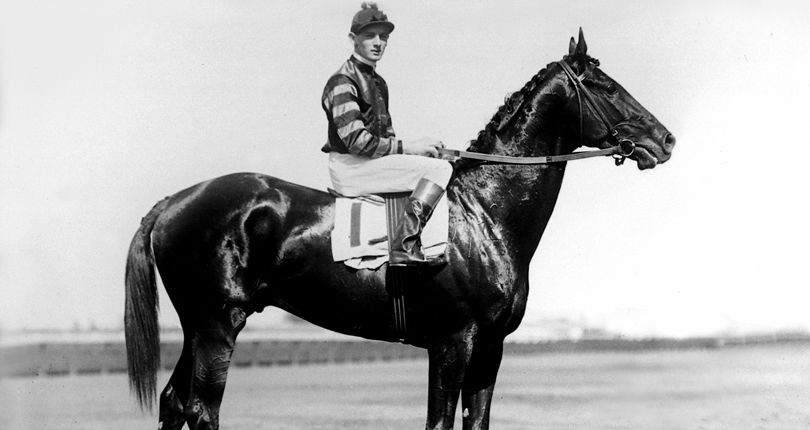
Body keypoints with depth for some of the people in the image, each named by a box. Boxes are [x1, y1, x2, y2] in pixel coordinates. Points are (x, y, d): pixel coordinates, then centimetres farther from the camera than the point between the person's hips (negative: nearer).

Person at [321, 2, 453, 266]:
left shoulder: (378, 82, 19)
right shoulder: (343, 82, -13)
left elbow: (385, 132, 25)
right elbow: (355, 140, -22)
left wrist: (418, 148, 6)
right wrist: (407, 148, -18)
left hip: (373, 162, 10)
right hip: (350, 168, -10)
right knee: (440, 169, -18)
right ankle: (403, 246, -25)